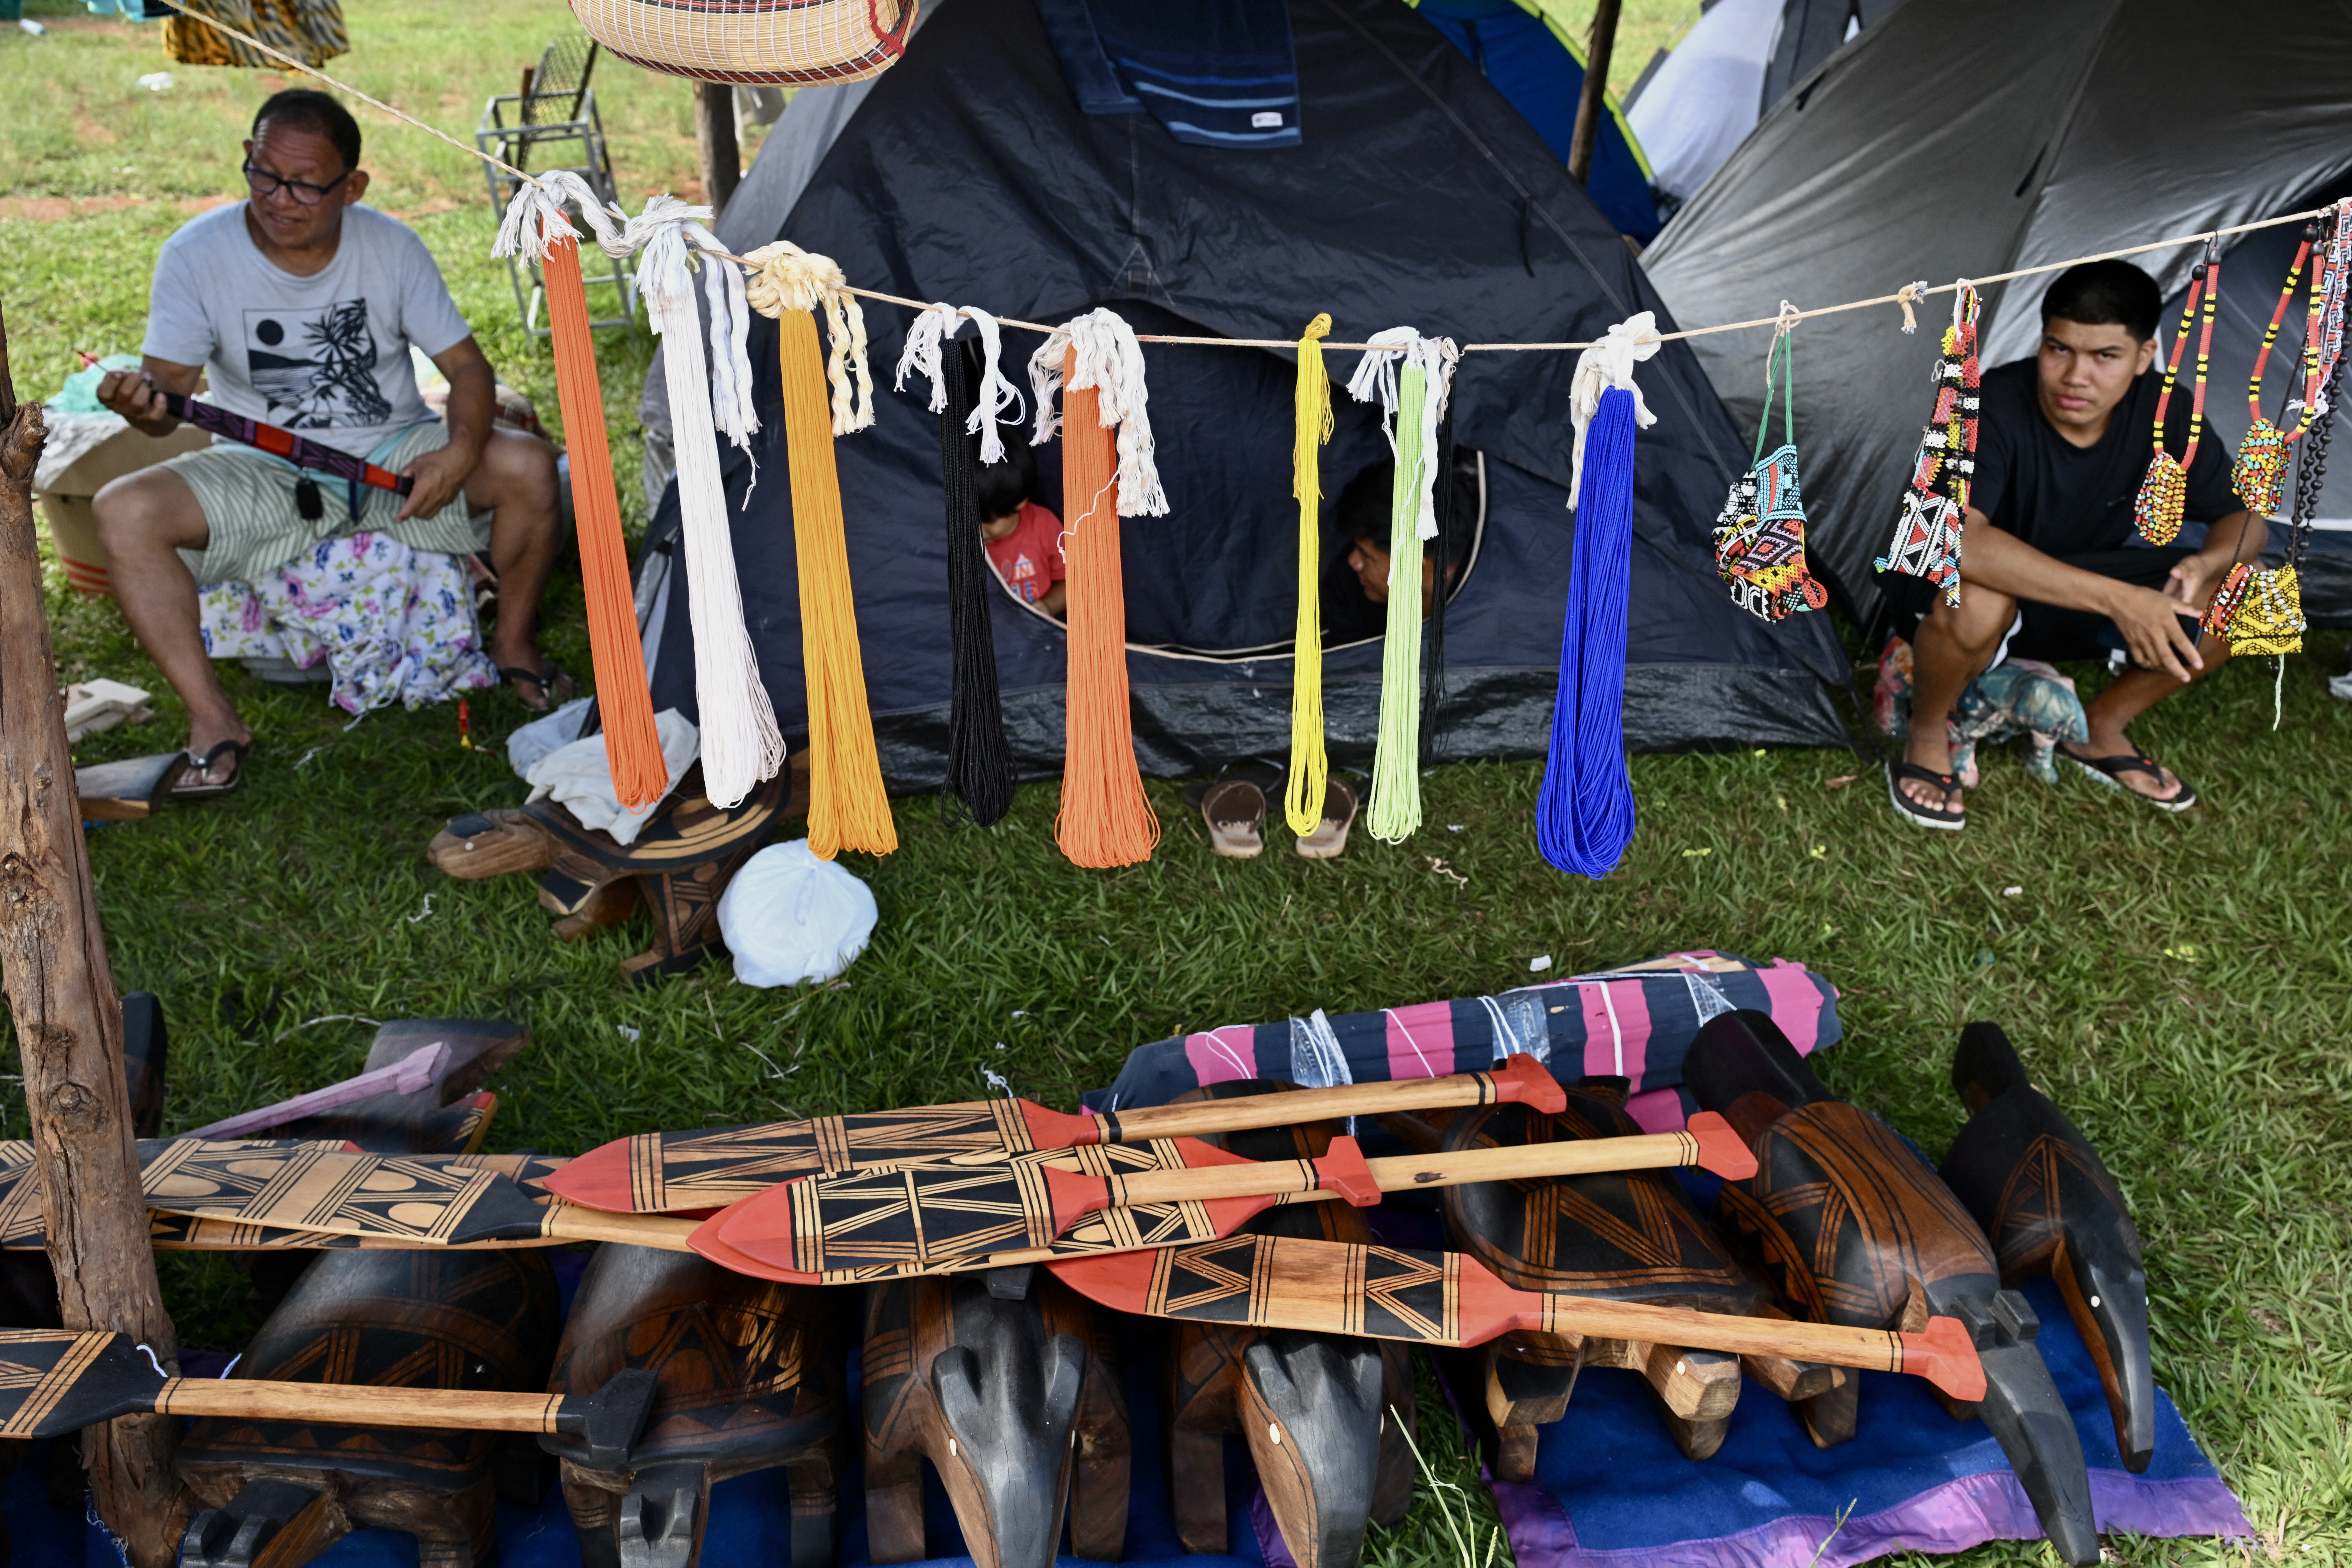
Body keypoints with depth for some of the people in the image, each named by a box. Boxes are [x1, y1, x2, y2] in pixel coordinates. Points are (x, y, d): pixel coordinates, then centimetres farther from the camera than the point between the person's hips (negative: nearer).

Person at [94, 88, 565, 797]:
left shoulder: (391, 246, -6)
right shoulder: (196, 255, -8)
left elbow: (468, 367, -5)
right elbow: (167, 387, -11)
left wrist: (460, 453, -26)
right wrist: (142, 401, -37)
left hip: (395, 455, 0)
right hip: (264, 474, 0)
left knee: (528, 465, -25)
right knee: (124, 511, -26)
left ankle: (513, 643, -1)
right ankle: (213, 718, -18)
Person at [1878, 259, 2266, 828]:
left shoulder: (2162, 410, -13)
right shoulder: (1990, 410, -31)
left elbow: (2245, 519, -4)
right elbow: (1957, 539, -47)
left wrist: (2208, 563, -31)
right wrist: (2117, 599, -49)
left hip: (2070, 598, 6)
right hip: (1939, 588, -5)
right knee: (1975, 601, -42)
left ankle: (2101, 729, 7)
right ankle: (1927, 738, -10)